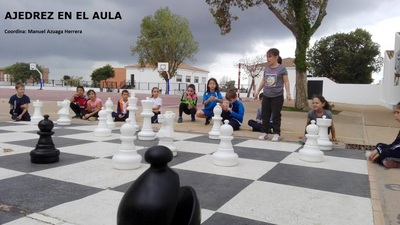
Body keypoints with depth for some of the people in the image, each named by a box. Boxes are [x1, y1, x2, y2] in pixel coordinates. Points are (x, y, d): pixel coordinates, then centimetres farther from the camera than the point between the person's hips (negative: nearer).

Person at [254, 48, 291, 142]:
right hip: (266, 95, 5)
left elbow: (286, 82, -5)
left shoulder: (282, 68, -6)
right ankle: (264, 132, 16)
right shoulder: (266, 68, 7)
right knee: (265, 115, 7)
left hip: (277, 96, -5)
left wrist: (288, 93, -12)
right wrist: (257, 91, 17)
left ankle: (276, 133, 9)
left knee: (276, 116, 1)